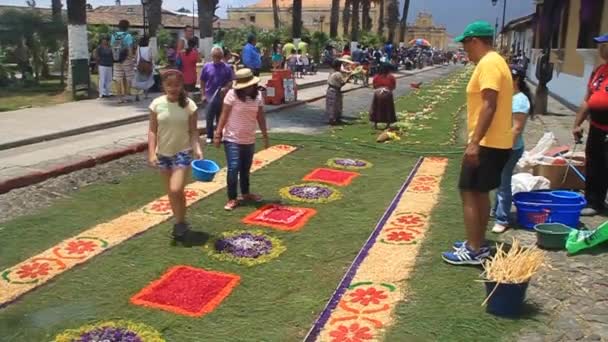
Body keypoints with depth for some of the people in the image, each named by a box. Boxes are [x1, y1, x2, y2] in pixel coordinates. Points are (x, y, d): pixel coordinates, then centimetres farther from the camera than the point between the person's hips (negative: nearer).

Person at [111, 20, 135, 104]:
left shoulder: (113, 36, 5)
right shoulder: (128, 36, -9)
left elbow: (112, 48, 6)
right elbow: (130, 49, -14)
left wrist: (115, 58, 13)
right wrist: (131, 60, -11)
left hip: (117, 60, 4)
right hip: (126, 60, -4)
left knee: (119, 79, 6)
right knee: (129, 78, 7)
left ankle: (120, 97, 8)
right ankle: (127, 95, 4)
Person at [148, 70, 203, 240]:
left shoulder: (189, 105, -8)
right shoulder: (157, 104, -5)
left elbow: (193, 130, -4)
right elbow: (152, 131, -1)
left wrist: (197, 148, -17)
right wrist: (152, 153, -8)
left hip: (183, 152, -3)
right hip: (163, 153, 3)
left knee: (176, 190, -14)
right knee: (171, 193, 12)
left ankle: (181, 222, 9)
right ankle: (180, 222, 30)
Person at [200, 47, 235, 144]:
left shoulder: (227, 67, -4)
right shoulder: (207, 66, -2)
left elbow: (231, 81, 1)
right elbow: (202, 82, 4)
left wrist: (226, 88, -18)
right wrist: (203, 95, 1)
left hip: (222, 97, 0)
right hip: (210, 96, 0)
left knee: (220, 118, 12)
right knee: (210, 118, 3)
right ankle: (209, 136, 15)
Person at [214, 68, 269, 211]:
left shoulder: (258, 96, -2)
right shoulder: (232, 94, -14)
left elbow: (260, 118, 6)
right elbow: (224, 116, -11)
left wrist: (265, 136, 9)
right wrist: (218, 134, -11)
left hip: (249, 140, 5)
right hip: (232, 139, -4)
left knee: (246, 169, 18)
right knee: (233, 169, -9)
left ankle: (245, 193, 37)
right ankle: (232, 198, 3)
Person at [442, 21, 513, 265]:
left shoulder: (488, 63, -16)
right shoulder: (495, 61, 16)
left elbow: (489, 105, -24)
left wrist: (474, 142, -27)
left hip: (487, 143, -10)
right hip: (497, 142, 10)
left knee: (469, 193, -4)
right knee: (480, 193, 16)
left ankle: (473, 251, 1)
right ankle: (478, 243, 25)